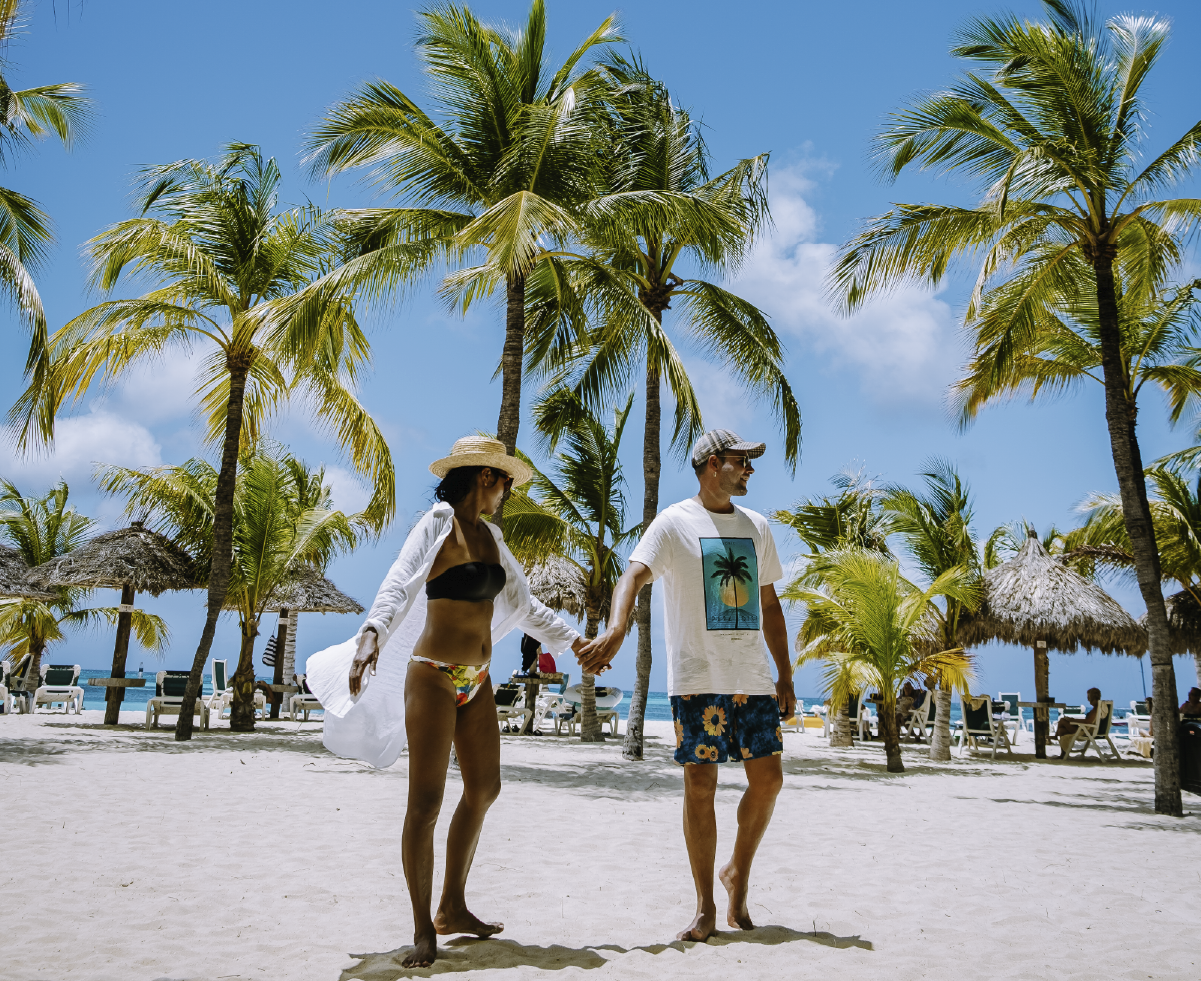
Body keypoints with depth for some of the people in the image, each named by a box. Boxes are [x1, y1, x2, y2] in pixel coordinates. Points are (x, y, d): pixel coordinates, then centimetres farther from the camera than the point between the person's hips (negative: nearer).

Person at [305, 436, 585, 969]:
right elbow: (398, 588, -24)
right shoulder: (438, 524, -10)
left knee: (484, 789, 13)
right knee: (426, 800, -5)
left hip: (476, 683, 8)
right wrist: (372, 634, -41)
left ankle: (452, 909, 26)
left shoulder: (489, 536, 12)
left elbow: (523, 606, 20)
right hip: (434, 678, -8)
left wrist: (576, 643, 22)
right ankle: (423, 929, 4)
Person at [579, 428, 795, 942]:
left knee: (768, 778, 3)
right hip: (697, 677, -5)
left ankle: (738, 872, 28)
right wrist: (615, 630, -38)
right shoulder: (674, 523, -4)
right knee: (700, 786, -1)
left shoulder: (756, 526, 14)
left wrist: (785, 675, 15)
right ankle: (706, 907, 12)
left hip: (753, 676, 5)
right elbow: (633, 576, -19)